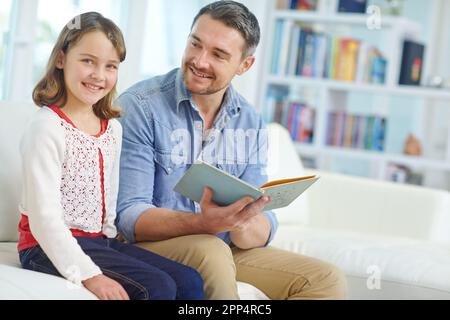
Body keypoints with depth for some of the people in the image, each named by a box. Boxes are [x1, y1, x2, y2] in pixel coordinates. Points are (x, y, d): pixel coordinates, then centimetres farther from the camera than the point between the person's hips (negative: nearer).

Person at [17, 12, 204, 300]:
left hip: (101, 241, 8)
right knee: (158, 287, -21)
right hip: (50, 249, -8)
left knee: (189, 282, -5)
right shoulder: (48, 128, -15)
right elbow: (44, 217, -21)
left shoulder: (113, 128, 10)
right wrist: (88, 274, -26)